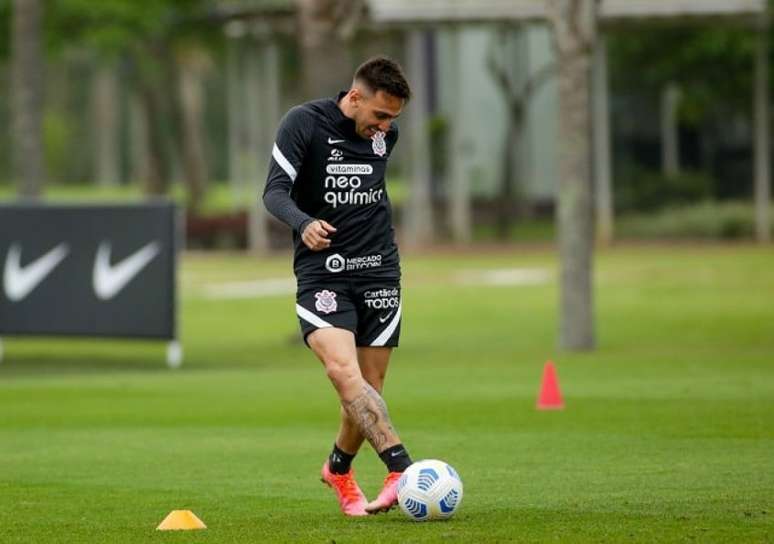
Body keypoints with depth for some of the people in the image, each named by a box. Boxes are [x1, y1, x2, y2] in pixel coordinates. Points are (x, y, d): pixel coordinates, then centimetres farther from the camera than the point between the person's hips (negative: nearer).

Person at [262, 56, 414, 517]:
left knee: (369, 390, 2)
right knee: (343, 369, -26)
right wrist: (304, 223, -36)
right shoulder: (304, 123, -10)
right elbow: (275, 191, -18)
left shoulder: (387, 132, 6)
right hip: (322, 272, -4)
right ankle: (402, 470, -36)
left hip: (379, 272, 4)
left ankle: (339, 470, 29)